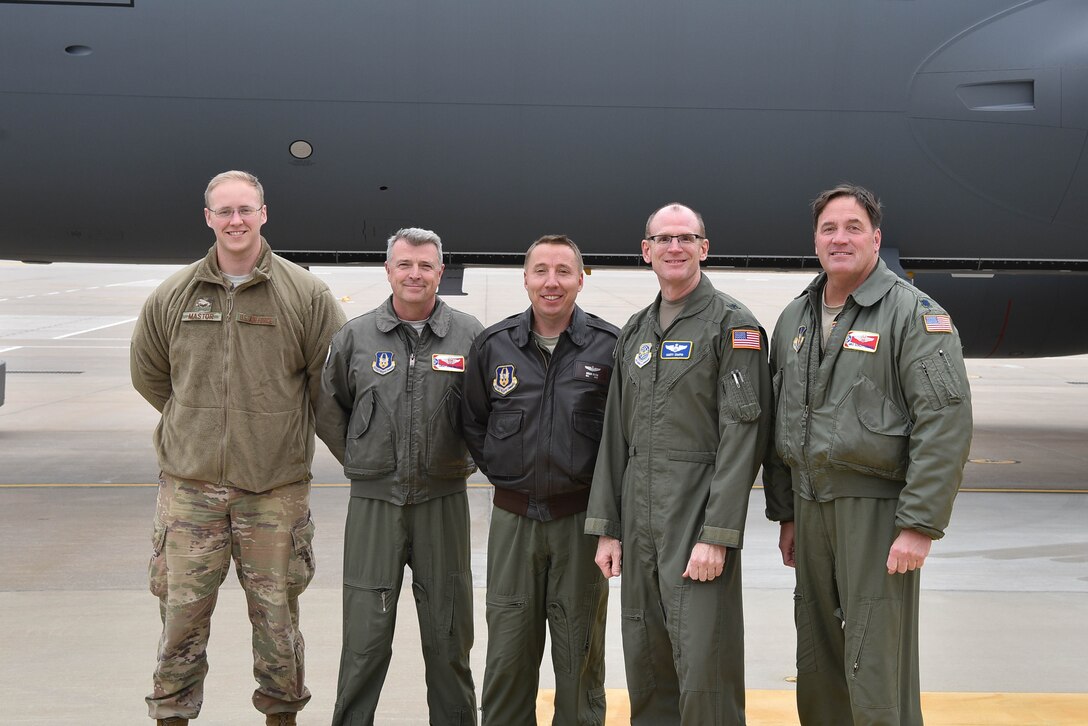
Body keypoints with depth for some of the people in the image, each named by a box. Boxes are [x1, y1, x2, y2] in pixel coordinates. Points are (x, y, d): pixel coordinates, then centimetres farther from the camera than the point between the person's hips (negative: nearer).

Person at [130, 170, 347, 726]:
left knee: (277, 613, 8)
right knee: (181, 612, 4)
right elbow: (148, 375, 18)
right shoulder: (173, 296, 5)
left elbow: (331, 383, 5)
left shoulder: (305, 294, -1)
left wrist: (281, 428, 8)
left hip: (276, 487, -1)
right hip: (190, 484, 2)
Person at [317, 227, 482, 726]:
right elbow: (328, 407, 15)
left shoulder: (468, 334, 1)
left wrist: (465, 459, 8)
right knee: (365, 634, 3)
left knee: (448, 633, 9)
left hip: (443, 501, 0)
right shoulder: (355, 336, 3)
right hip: (374, 501, 0)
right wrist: (357, 459, 9)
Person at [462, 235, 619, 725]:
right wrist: (499, 470, 8)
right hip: (513, 518, 2)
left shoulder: (610, 346, -5)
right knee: (508, 650, 7)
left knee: (579, 652, 8)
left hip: (581, 516, -2)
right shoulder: (493, 345, 3)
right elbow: (472, 422, 16)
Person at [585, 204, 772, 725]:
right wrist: (606, 527, 11)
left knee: (705, 672, -7)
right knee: (645, 668, 11)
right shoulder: (635, 332, 16)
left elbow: (743, 434, -12)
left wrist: (717, 535, -18)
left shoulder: (731, 325, -5)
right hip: (638, 524, 7)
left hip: (698, 520, -6)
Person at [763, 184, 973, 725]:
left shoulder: (913, 313, -7)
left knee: (877, 679, -6)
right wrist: (784, 513, 16)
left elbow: (946, 423, -14)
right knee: (816, 669, 12)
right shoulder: (793, 320, 14)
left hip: (877, 509, -6)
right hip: (811, 507, 6)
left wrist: (920, 526, -19)